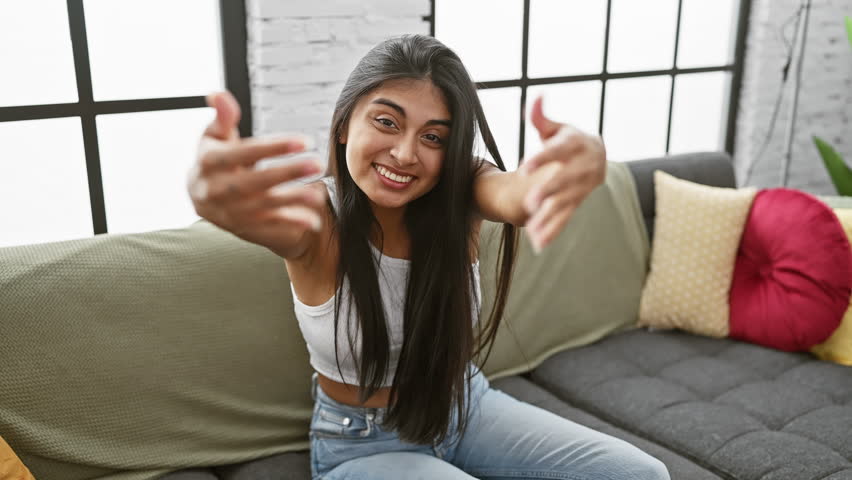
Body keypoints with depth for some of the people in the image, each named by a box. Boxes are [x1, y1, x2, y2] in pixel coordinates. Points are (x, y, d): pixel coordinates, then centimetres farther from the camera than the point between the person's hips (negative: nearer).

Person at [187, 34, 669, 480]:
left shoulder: (458, 194, -16)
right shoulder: (318, 217, -23)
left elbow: (518, 194, -40)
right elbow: (277, 221, -47)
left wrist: (585, 160, -64)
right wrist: (212, 193, -72)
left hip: (468, 409, 4)